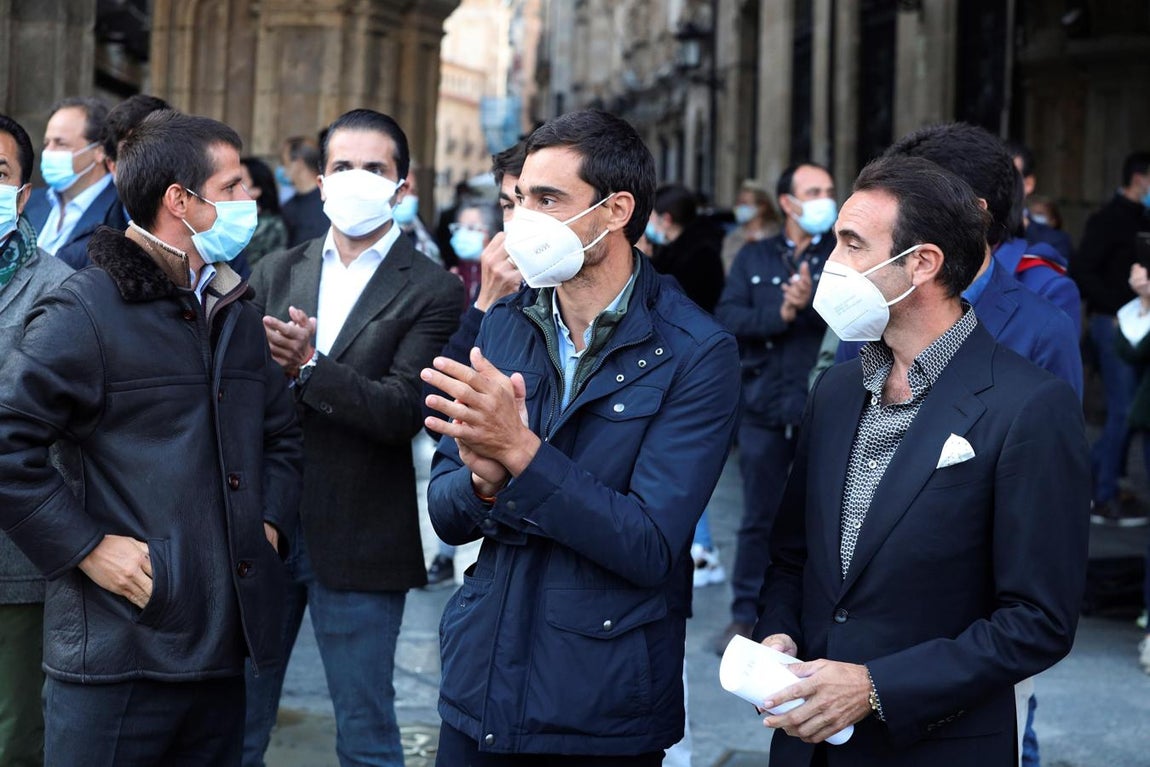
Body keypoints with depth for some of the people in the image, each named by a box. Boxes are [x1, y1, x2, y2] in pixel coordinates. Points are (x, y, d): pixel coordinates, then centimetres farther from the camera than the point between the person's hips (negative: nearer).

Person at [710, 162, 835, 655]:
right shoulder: (754, 258, 12)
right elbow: (727, 317, -2)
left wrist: (811, 303, -25)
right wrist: (780, 315, -14)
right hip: (765, 406, 1)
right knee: (759, 517, 7)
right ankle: (745, 615, 17)